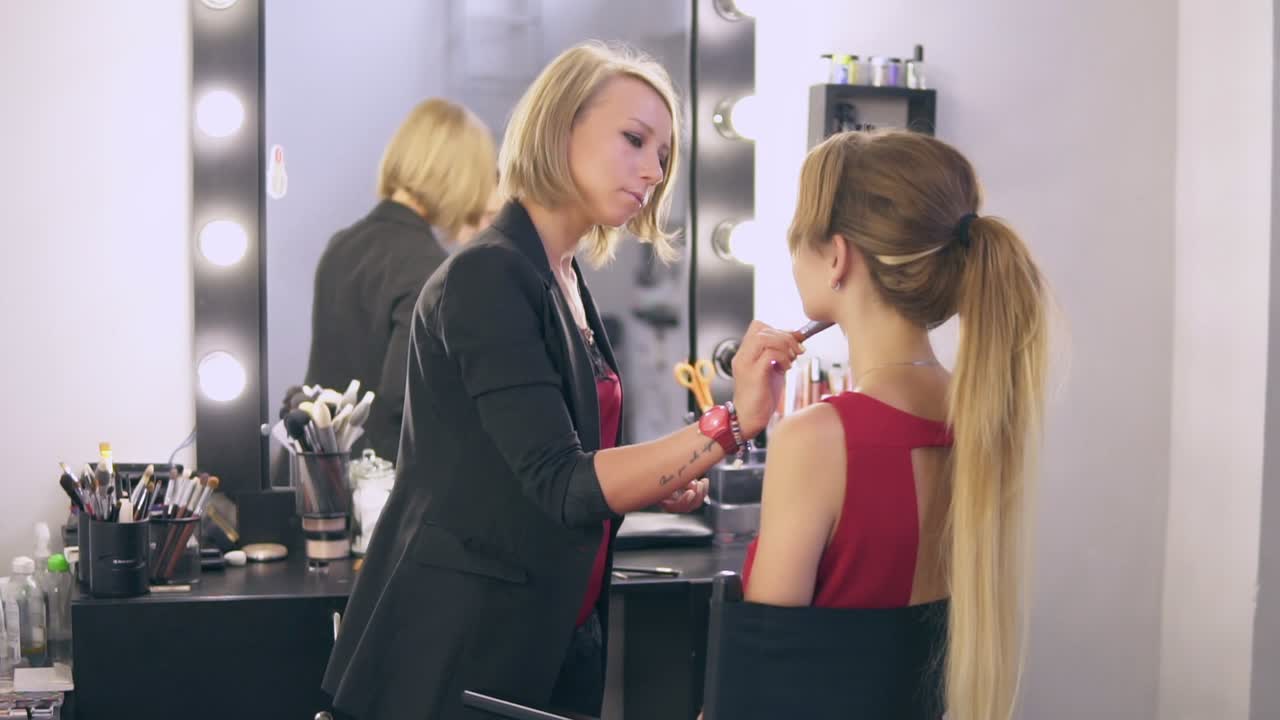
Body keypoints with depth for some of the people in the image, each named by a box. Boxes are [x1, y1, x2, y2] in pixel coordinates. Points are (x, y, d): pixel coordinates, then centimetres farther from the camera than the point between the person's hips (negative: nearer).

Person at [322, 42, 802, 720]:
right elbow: (560, 483, -23)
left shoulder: (564, 282, 10)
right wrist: (731, 424, -30)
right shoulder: (488, 276, -17)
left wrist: (649, 486, 3)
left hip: (554, 637, 9)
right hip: (463, 645, -9)